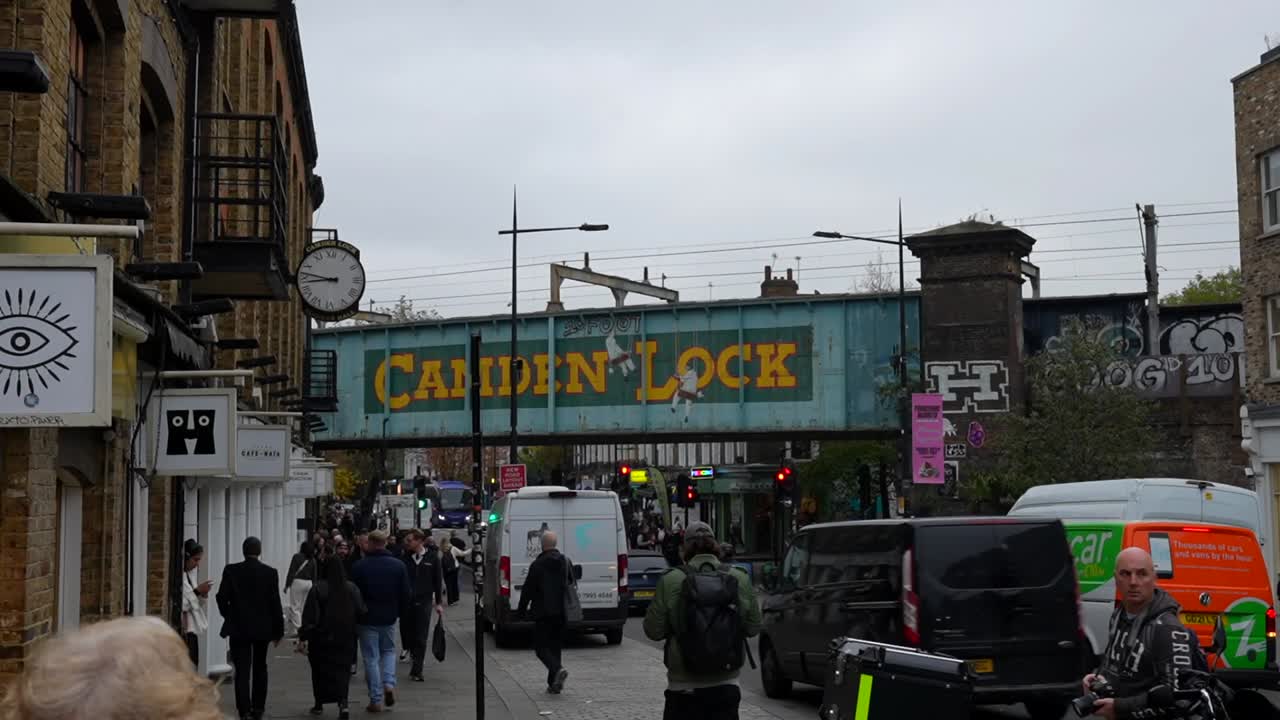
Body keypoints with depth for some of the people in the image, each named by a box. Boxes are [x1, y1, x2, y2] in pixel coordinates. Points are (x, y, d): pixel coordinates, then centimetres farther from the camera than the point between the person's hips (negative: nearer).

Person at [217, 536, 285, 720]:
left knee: (242, 670, -2)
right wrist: (278, 629, 1)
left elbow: (222, 597, -7)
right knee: (260, 668, 18)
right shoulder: (270, 572, -7)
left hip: (238, 627, -1)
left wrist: (229, 616, 11)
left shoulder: (231, 570, -7)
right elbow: (275, 603, -7)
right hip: (263, 627, 1)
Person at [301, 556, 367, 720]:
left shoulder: (318, 588, -10)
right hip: (345, 639, 1)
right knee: (342, 670, 4)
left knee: (320, 670, 16)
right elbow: (361, 612, -2)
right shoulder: (352, 588, -3)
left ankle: (319, 704, 26)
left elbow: (310, 615, -12)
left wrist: (304, 637, -9)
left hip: (322, 638, -1)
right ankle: (343, 703, -17)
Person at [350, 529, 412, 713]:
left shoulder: (360, 566, -11)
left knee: (371, 658, 4)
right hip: (389, 618, 3)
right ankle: (389, 684, 1)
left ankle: (376, 699, 4)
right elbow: (405, 595, 1)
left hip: (367, 619, -3)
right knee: (388, 651, 22)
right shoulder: (398, 565, -2)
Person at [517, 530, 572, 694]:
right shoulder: (566, 562, 6)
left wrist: (521, 610, 2)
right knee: (555, 646, 13)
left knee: (541, 647, 0)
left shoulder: (537, 565, -11)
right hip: (560, 612, 6)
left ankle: (558, 669, -24)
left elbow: (527, 590, -8)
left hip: (543, 613, -5)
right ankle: (554, 683, 12)